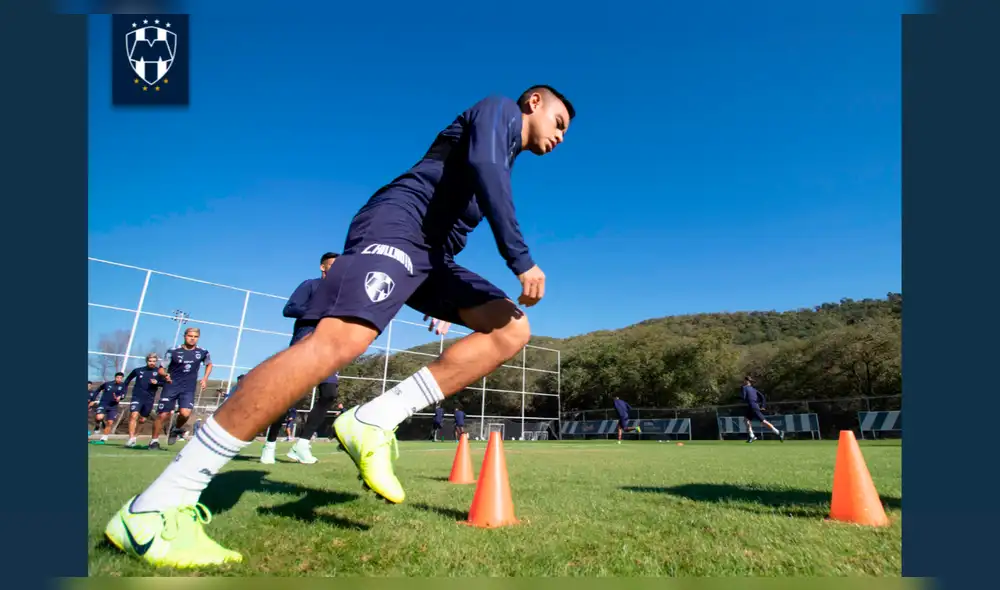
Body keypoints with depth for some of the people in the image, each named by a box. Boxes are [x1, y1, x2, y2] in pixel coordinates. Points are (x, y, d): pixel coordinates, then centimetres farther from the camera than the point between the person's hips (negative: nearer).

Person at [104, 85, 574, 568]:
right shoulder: (501, 111, 9)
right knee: (340, 340, -30)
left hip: (429, 254, 10)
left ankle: (373, 421, -14)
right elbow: (483, 166, -15)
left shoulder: (505, 153, 33)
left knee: (512, 329, 0)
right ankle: (154, 508, -21)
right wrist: (520, 258, -19)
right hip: (396, 225, -9)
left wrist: (440, 302, 26)